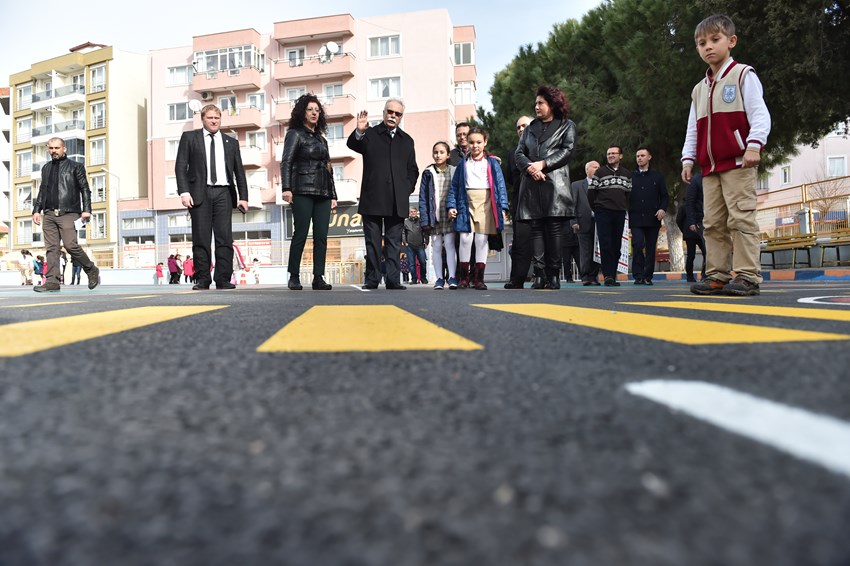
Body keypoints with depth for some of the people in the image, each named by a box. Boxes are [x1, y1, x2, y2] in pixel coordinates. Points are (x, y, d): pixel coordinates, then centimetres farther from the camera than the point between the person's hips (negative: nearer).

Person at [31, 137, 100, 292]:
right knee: (51, 248, -1)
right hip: (49, 214, 5)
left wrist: (86, 210, -9)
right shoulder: (46, 168, 20)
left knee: (70, 245, -15)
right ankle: (52, 281, -3)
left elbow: (85, 189, 1)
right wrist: (36, 210, 16)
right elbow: (42, 191, 25)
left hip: (68, 213, -5)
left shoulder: (75, 166, 5)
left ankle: (92, 271, 5)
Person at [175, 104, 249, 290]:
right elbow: (180, 166, 4)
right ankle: (202, 279, 2)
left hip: (224, 193, 2)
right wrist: (184, 192, -8)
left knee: (225, 238, -4)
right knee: (201, 239, -2)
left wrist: (243, 197, 5)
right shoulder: (189, 137, 12)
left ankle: (223, 279, -1)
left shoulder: (231, 142, 17)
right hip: (200, 193, -1)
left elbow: (239, 172, 15)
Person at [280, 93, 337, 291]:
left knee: (321, 236, -1)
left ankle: (318, 278, 0)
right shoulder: (295, 134, 4)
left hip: (323, 193, 6)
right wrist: (286, 188, -19)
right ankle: (294, 277, 0)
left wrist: (333, 195, 17)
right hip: (303, 192, -5)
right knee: (301, 234, -7)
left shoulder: (321, 138, 22)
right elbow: (286, 162, -6)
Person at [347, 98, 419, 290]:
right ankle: (372, 279, 5)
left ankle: (393, 280, 5)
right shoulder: (370, 135, 8)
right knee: (373, 242, 1)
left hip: (397, 202, 3)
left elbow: (413, 170, 19)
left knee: (394, 242, 3)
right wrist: (359, 132, -31)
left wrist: (407, 189, 4)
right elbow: (352, 144, -10)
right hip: (372, 200, -2)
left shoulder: (407, 140, 17)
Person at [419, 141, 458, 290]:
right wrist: (424, 219, -4)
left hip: (449, 215, -1)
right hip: (434, 216, 1)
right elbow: (423, 197, 2)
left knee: (450, 244, -7)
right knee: (436, 246, 4)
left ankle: (452, 278, -5)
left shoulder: (454, 172, 6)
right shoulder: (428, 173, 5)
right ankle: (439, 279, 9)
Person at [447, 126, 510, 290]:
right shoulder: (463, 164, 13)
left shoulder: (492, 163, 9)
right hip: (467, 204, 1)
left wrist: (502, 207, -3)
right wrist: (451, 205, 1)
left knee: (482, 240, -1)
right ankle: (464, 277, 4)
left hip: (486, 204, -1)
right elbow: (455, 186, 11)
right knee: (465, 238, -5)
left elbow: (500, 185, 5)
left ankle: (479, 278, 3)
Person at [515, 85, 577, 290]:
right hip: (532, 185, 4)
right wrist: (529, 167, -7)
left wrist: (543, 164, -11)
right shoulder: (530, 128, 24)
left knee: (554, 228, -9)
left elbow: (567, 151, -2)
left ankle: (553, 275, -6)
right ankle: (539, 275, -4)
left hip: (555, 183, -4)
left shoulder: (567, 126, 12)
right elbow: (519, 153, 13)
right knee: (536, 228, -3)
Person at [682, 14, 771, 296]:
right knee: (713, 223, 4)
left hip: (739, 163, -6)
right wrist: (688, 159, 10)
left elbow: (759, 114, -7)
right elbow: (693, 128, 19)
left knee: (741, 219, -10)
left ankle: (747, 276, -9)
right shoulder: (699, 89, 20)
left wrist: (754, 145, -20)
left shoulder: (743, 75, 3)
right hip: (710, 167, 6)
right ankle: (717, 275, 7)